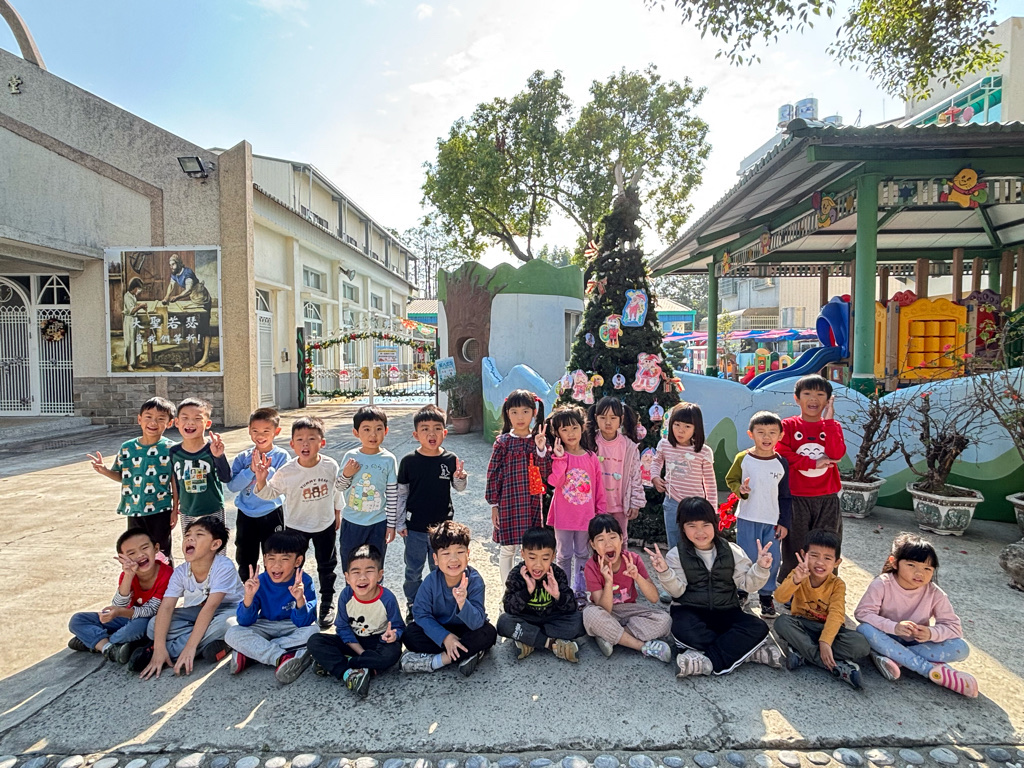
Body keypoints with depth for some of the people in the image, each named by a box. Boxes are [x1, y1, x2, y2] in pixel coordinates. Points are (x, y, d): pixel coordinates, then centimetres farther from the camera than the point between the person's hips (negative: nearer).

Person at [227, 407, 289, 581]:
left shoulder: (281, 456, -10)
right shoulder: (243, 458, -3)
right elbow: (232, 485, -10)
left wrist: (266, 470, -29)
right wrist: (251, 470, -22)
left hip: (272, 515, -3)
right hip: (246, 516, 3)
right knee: (245, 560, 18)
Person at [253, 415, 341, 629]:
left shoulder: (330, 466, -17)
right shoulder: (286, 472, -22)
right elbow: (269, 493, -8)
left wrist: (337, 512, 11)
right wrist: (261, 479, -27)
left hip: (325, 524, 2)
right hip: (296, 526, -1)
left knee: (327, 565, 16)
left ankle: (327, 603, 36)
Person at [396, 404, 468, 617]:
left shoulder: (450, 460, -6)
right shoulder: (409, 461, -9)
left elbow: (459, 488, 4)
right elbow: (401, 493, -1)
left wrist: (460, 477, -19)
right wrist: (400, 523, 0)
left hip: (442, 526, 1)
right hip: (415, 528, -1)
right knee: (413, 571, 14)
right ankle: (412, 604, 35)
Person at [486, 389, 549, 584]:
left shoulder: (538, 440, 2)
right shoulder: (503, 442, -5)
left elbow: (545, 473, -6)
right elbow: (493, 474, -3)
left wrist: (541, 449, -21)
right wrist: (494, 505, -3)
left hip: (532, 502, 2)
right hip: (508, 502, -2)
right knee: (507, 548, 7)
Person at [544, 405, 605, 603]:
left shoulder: (591, 458, -2)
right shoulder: (558, 456, -7)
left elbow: (599, 489, 4)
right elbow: (554, 482, -22)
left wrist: (600, 514, 5)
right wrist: (560, 457, -26)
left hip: (586, 516, 2)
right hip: (563, 516, -2)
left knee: (583, 554, 15)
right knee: (564, 555, 11)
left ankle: (580, 591, 30)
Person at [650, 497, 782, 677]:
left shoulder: (732, 551, 2)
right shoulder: (677, 555, -3)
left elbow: (747, 584, 1)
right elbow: (677, 590, -7)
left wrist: (760, 568, -18)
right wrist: (664, 572, -26)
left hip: (726, 612, 2)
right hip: (690, 611, -2)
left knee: (758, 628, -26)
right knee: (683, 630, -37)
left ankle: (708, 661, -29)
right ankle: (751, 650, -23)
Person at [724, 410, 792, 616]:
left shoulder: (781, 463, -1)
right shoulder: (743, 458, -5)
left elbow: (786, 496, 5)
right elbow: (730, 479, 5)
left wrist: (784, 522, 4)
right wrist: (740, 489, -17)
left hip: (773, 521, 1)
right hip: (747, 518, -1)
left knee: (771, 559, 5)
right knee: (746, 557, 4)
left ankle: (766, 595, 24)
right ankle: (741, 591, 24)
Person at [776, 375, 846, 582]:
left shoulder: (832, 426, 8)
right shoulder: (788, 425, 0)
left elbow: (837, 454, -10)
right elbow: (782, 456, -10)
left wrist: (829, 420, -11)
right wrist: (814, 463, -12)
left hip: (827, 499, 2)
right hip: (796, 497, -2)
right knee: (794, 549, 5)